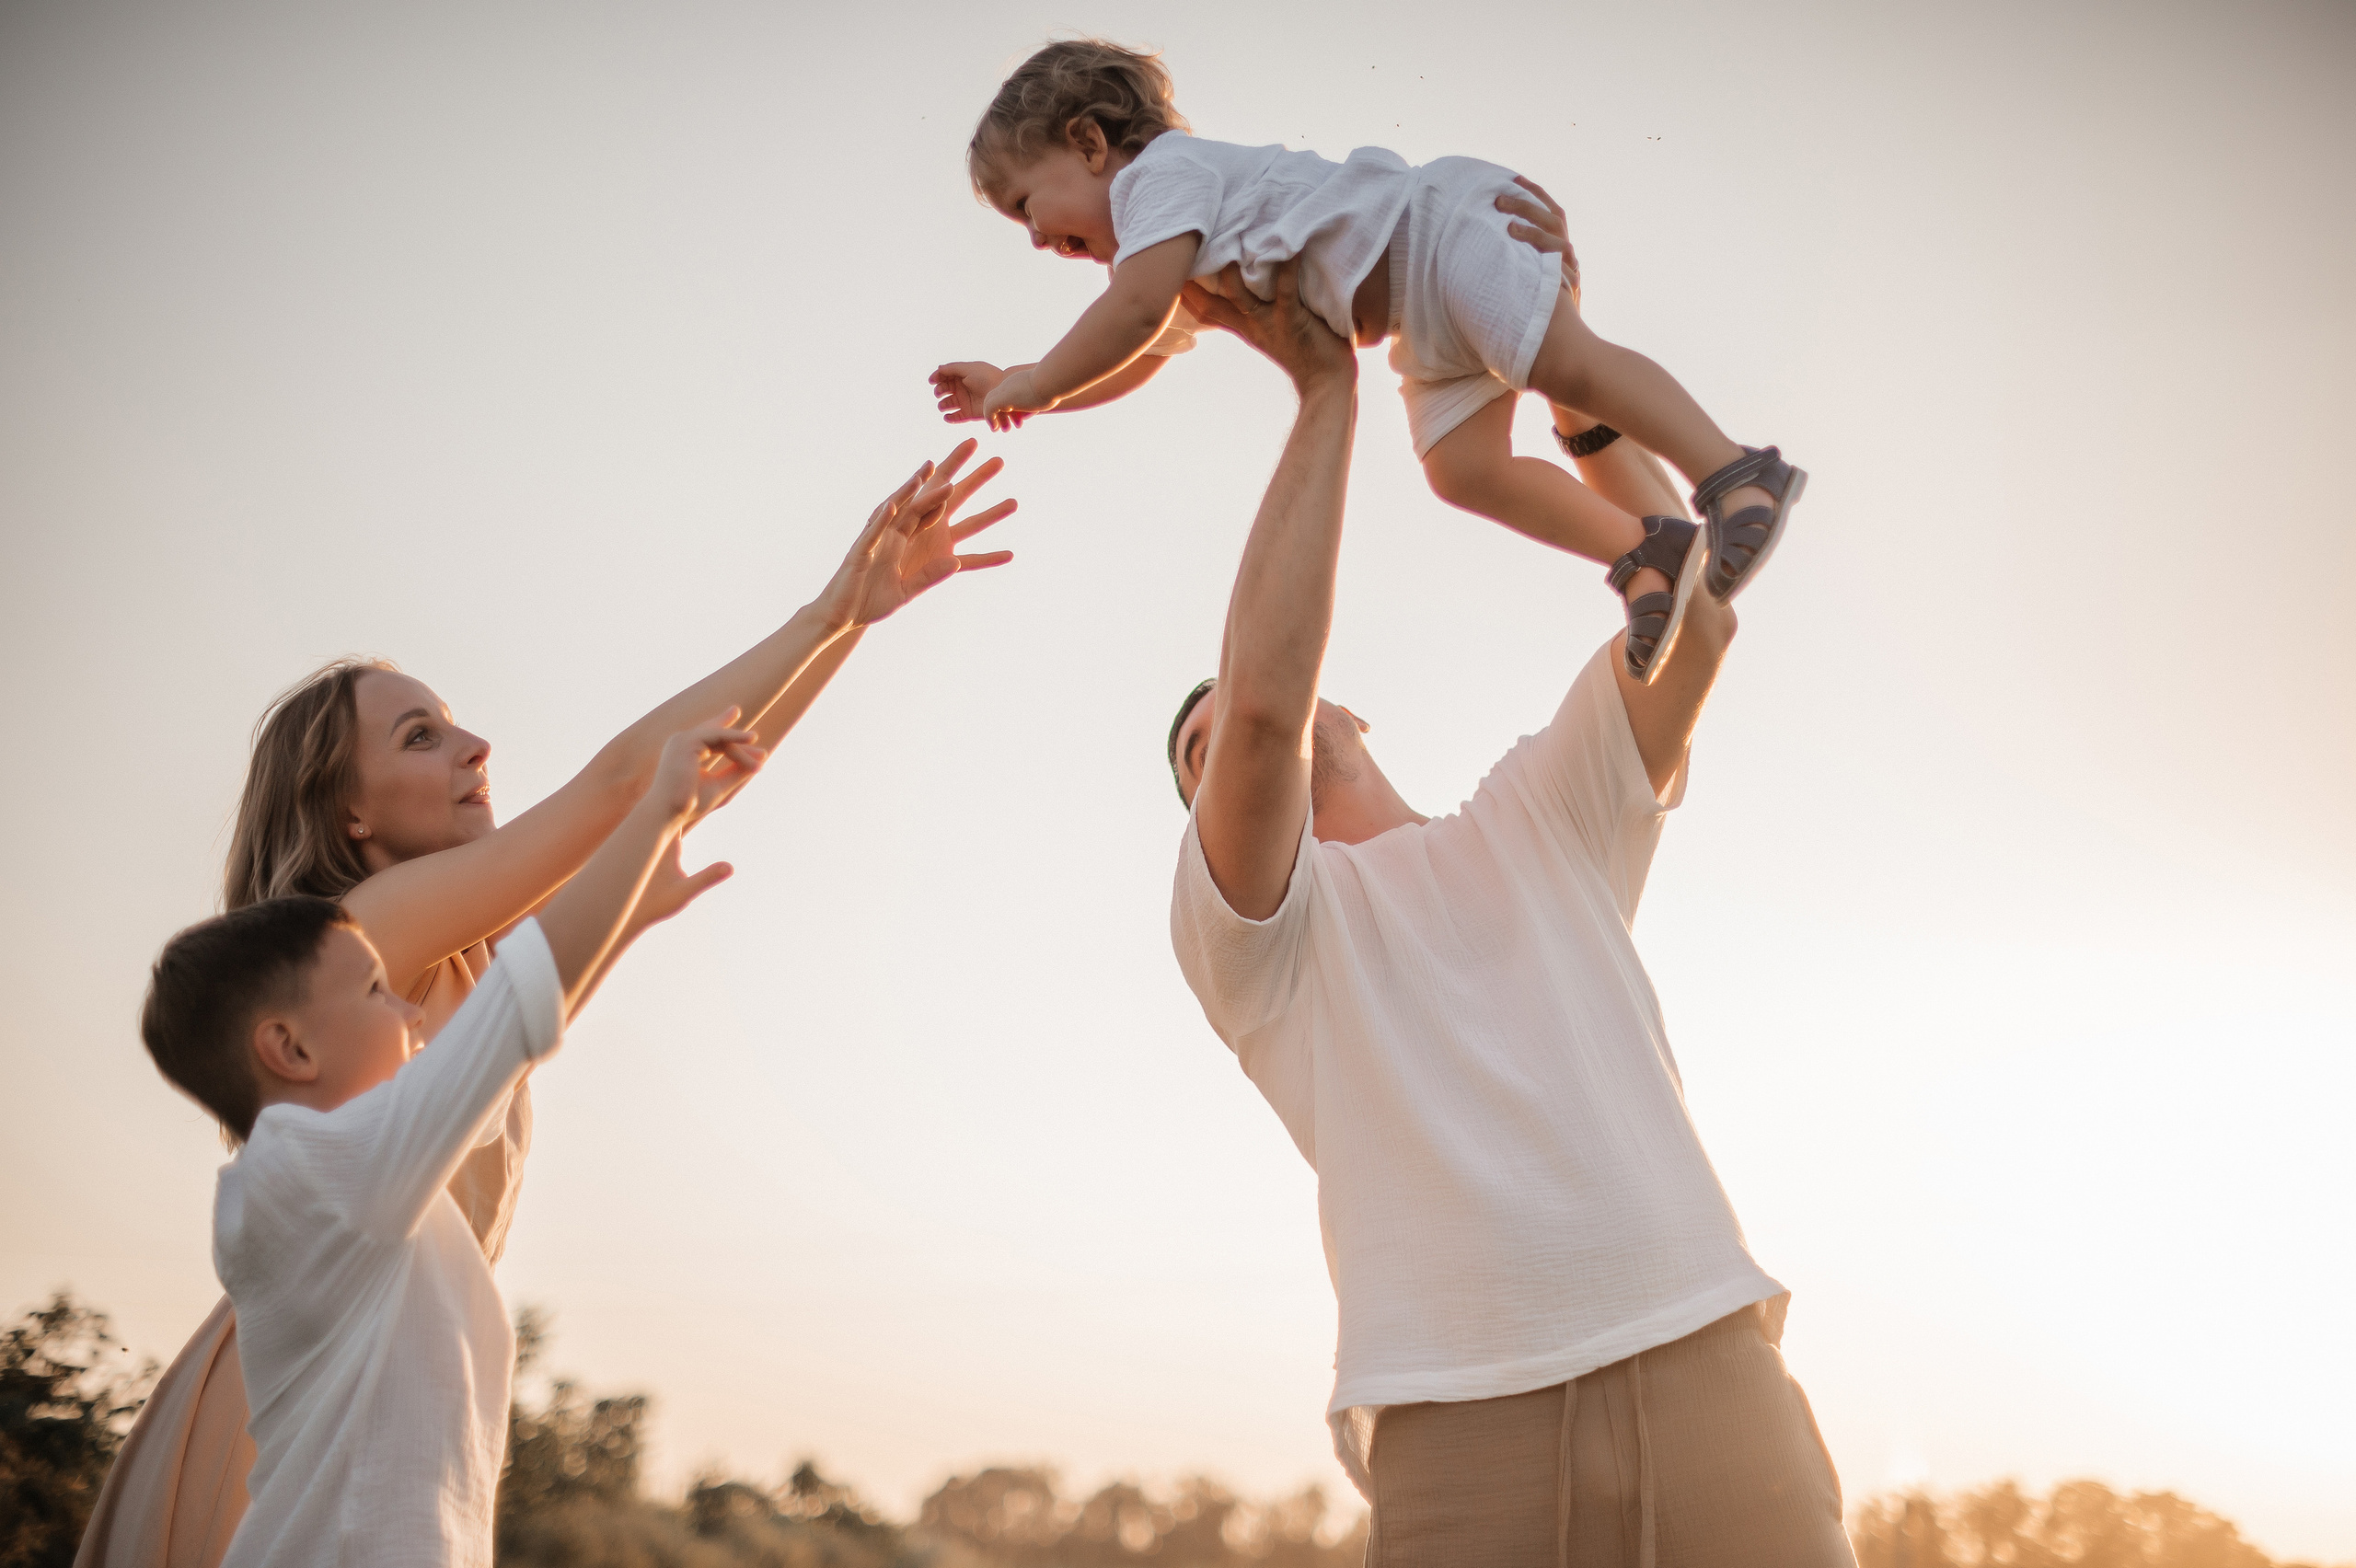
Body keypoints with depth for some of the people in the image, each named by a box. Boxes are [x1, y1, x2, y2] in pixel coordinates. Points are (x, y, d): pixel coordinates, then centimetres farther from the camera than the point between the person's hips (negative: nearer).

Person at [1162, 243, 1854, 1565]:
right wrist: (1326, 390, -2)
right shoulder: (1243, 926, 11)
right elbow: (1265, 694, -9)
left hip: (1705, 1363, 3)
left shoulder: (1536, 824, 22)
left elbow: (1692, 620, 8)